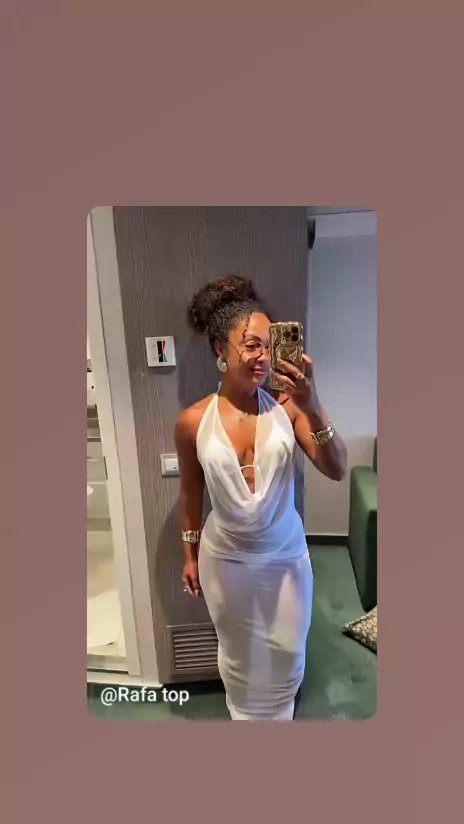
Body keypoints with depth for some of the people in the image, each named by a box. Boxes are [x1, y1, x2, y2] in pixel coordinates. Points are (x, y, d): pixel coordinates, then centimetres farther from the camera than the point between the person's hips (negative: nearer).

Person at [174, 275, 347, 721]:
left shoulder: (286, 407, -16)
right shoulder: (193, 422, -15)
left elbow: (336, 471, -19)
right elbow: (191, 493, -2)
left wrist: (314, 409, -35)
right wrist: (190, 555, 7)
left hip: (285, 555, 1)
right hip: (225, 558, 0)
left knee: (286, 650, 23)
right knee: (237, 652, 24)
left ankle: (278, 714, 57)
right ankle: (244, 715, 57)